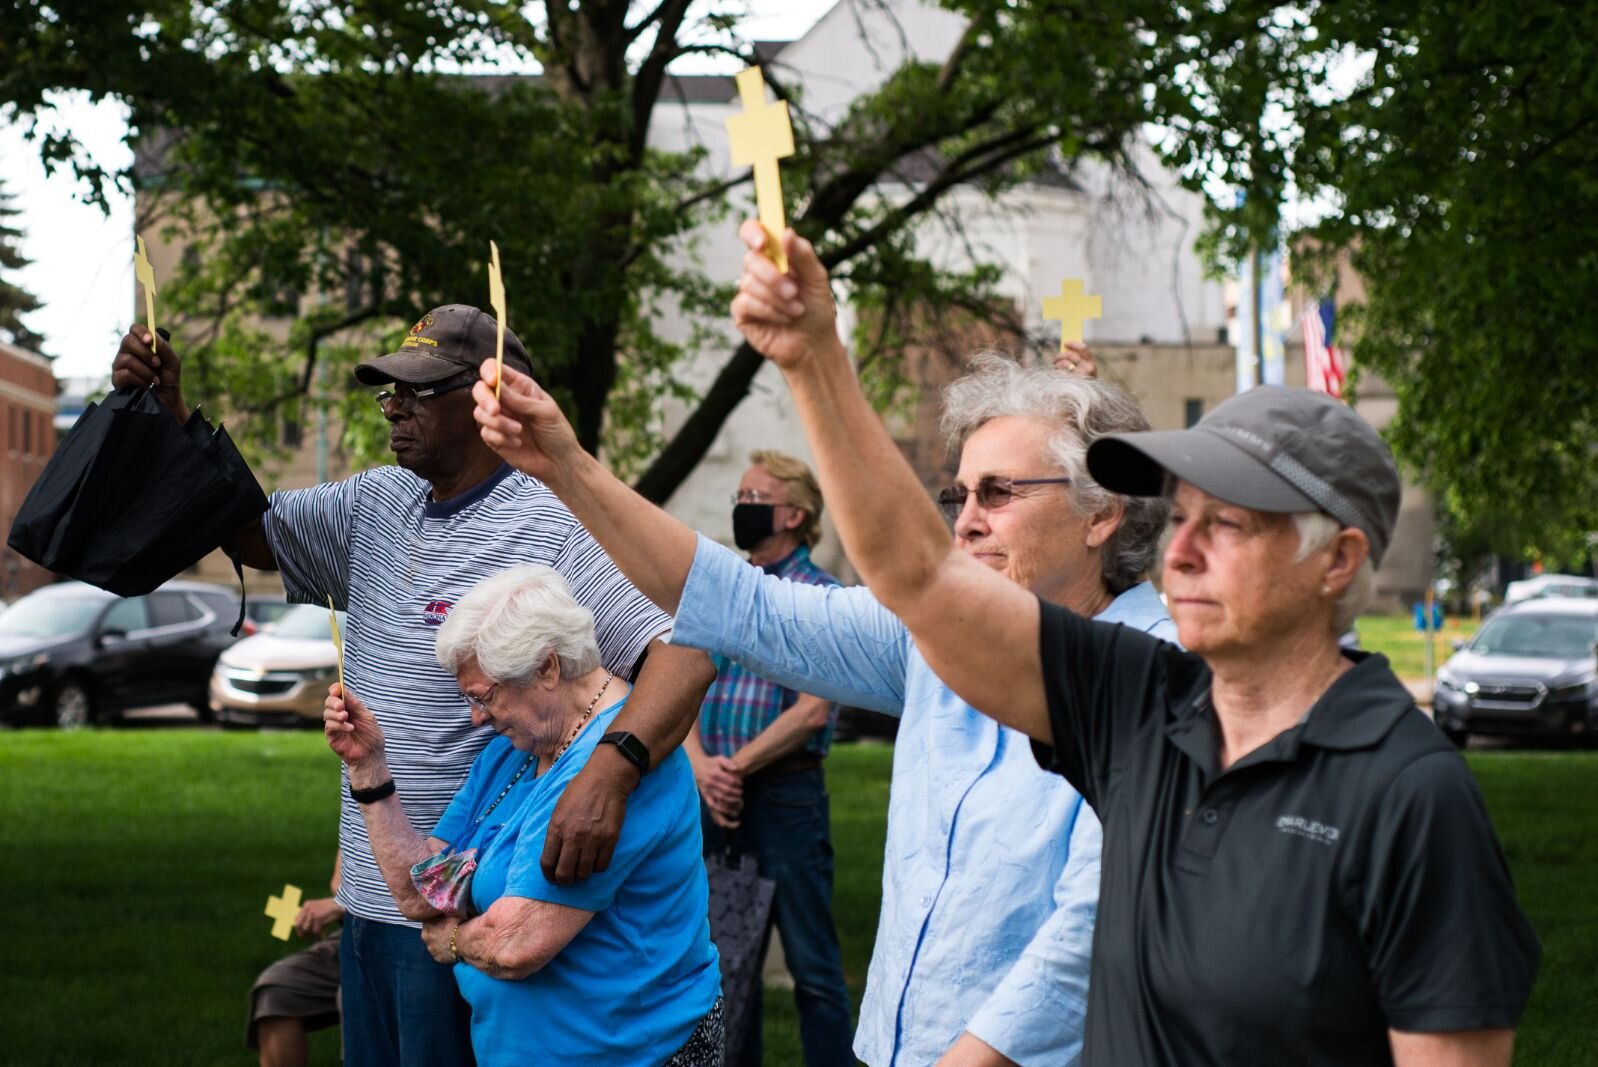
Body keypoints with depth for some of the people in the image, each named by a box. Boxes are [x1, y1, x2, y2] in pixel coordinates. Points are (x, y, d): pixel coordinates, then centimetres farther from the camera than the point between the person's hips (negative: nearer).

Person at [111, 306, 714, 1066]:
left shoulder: (549, 531, -17)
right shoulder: (377, 504, 8)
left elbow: (683, 654, -25)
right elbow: (247, 531, 17)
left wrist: (611, 770, -41)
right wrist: (167, 408, 4)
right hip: (367, 896, 8)